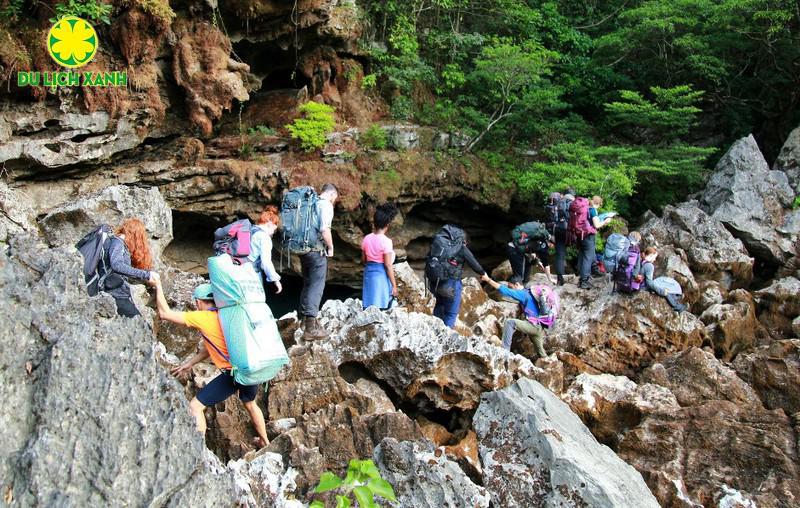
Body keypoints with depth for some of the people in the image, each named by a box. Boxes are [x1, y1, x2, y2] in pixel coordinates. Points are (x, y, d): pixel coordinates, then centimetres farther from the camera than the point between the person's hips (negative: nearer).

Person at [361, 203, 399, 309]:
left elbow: (363, 260, 11)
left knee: (369, 308, 11)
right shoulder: (386, 241, -15)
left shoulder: (366, 239, 2)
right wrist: (394, 285, -10)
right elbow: (388, 266, -15)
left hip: (369, 273, 6)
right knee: (382, 308, 1)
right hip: (382, 276, -6)